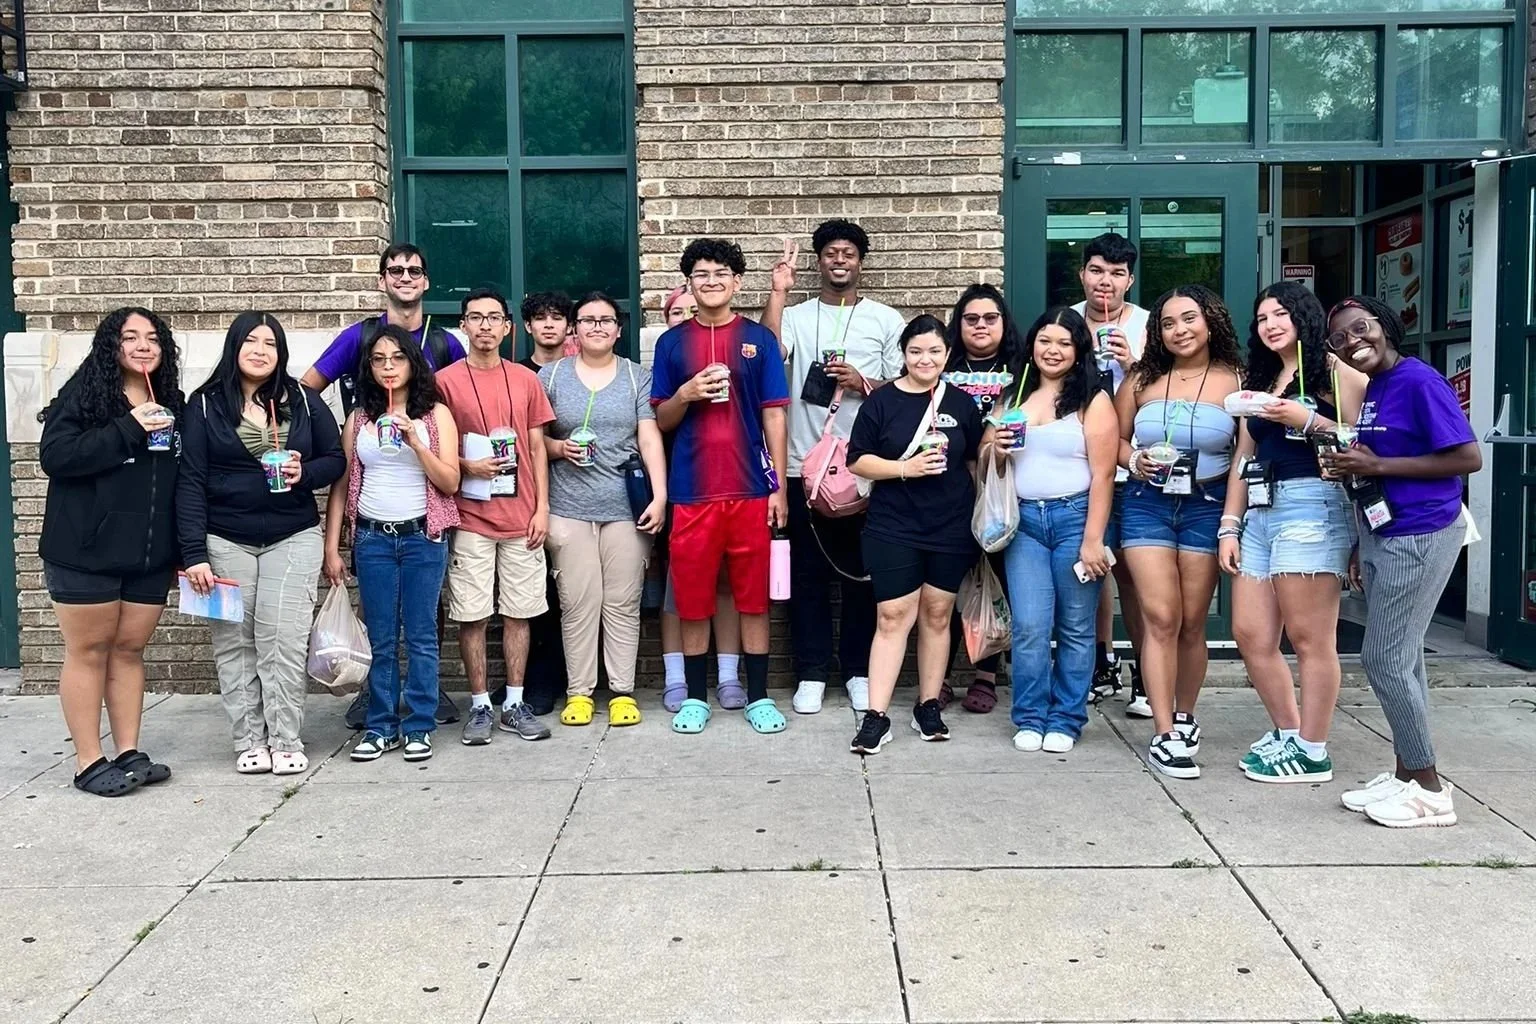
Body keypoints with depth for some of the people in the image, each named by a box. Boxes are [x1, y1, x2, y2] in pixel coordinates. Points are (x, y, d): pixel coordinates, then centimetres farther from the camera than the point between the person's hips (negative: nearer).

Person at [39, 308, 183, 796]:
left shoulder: (171, 403, 10)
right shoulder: (82, 396, -6)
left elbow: (184, 476, 16)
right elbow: (55, 456, -18)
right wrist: (128, 431, -23)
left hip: (150, 556, 5)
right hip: (86, 553, -5)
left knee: (130, 649, 10)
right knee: (89, 651, 2)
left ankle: (129, 753, 17)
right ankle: (89, 761, 9)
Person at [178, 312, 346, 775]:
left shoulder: (304, 400, 4)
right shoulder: (205, 404, 0)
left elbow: (336, 459, 9)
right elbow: (190, 481, -3)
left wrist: (304, 473, -14)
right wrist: (194, 554, -10)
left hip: (293, 538, 0)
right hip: (226, 541, 0)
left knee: (284, 641, -4)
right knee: (234, 643, 3)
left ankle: (286, 742, 4)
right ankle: (249, 741, 12)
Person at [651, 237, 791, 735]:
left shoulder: (759, 339, 5)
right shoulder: (672, 343, 7)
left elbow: (774, 417, 4)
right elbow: (661, 420, 10)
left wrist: (779, 487, -1)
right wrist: (685, 394, -11)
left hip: (750, 489, -1)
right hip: (691, 490, 1)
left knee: (754, 598, 5)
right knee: (692, 600, 6)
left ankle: (759, 698, 15)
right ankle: (695, 698, 19)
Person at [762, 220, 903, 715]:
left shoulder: (886, 320, 8)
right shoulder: (796, 316, 7)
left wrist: (862, 383, -12)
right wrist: (778, 292, -18)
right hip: (806, 467, 0)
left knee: (862, 572, 7)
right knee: (809, 573, 5)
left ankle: (859, 671, 18)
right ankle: (811, 673, 14)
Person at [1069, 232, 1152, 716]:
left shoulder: (1147, 326, -1)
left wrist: (1133, 364, -20)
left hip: (1129, 466, -3)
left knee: (1128, 569, -5)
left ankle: (1146, 675, 6)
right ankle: (1102, 664, 25)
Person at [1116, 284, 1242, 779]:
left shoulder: (1234, 381, 0)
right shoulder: (1142, 378, 6)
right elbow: (1115, 439, 11)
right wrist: (1135, 462, -11)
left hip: (1207, 506, 0)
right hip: (1147, 504, 1)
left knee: (1192, 623, 8)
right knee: (1160, 619, -7)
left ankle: (1184, 716, 29)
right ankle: (1165, 735, -3)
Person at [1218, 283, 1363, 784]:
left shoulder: (1336, 374, 0)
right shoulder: (1259, 381, 22)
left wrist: (1308, 421, -16)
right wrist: (1229, 527, 14)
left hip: (1312, 506, -7)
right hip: (1260, 512, 8)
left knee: (1310, 639, -3)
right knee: (1250, 635, 6)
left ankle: (1311, 754, 7)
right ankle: (1287, 731, 23)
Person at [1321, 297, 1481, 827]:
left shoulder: (1419, 381, -15)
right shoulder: (1371, 390, 11)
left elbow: (1468, 459, -19)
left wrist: (1376, 466, -20)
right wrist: (1363, 545, 16)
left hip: (1420, 538, -9)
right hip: (1381, 535, 9)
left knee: (1384, 659, -7)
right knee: (1401, 659, 13)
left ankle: (1430, 789, 6)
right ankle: (1407, 774, 22)